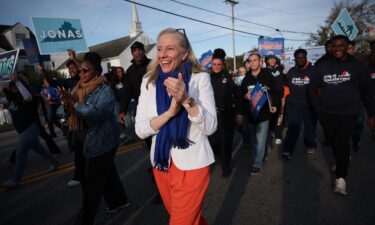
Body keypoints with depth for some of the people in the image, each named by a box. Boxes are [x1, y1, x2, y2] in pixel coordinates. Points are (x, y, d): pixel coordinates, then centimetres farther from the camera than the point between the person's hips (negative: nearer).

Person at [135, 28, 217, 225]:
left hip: (192, 163, -4)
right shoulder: (149, 81, -1)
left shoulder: (200, 78, -10)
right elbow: (140, 130, -7)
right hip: (161, 162, 4)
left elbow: (210, 127, -16)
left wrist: (186, 99, -31)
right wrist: (170, 111, -23)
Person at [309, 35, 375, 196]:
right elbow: (312, 88, 13)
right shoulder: (323, 66, 8)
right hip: (326, 113, 3)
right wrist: (318, 107, 5)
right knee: (333, 142, 11)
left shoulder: (358, 66, 1)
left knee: (342, 143, -11)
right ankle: (342, 162, 35)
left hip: (348, 113, -3)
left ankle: (341, 178, -3)